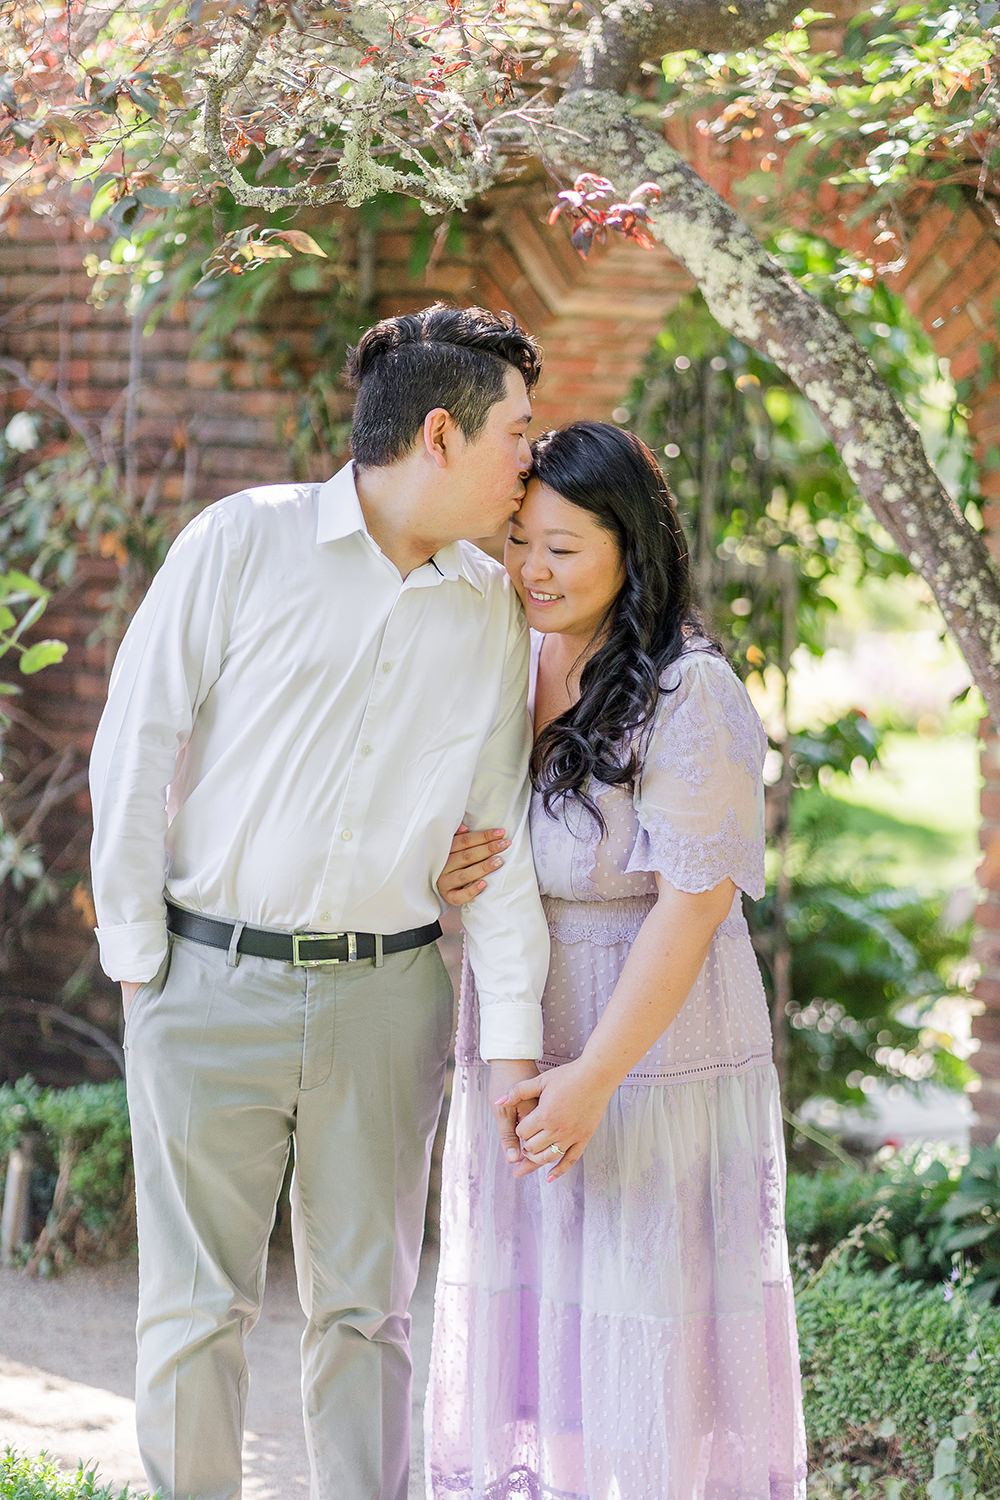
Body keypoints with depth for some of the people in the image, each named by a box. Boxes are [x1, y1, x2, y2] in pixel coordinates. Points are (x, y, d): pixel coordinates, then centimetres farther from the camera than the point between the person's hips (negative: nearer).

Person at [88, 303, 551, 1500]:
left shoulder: (489, 610, 8)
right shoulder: (244, 542, -4)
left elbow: (497, 832, 9)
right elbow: (135, 742, -2)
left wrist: (512, 1039, 3)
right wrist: (136, 954, -4)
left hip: (387, 996, 3)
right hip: (211, 986, -3)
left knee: (364, 1302, 10)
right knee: (197, 1301, 1)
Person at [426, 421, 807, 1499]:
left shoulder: (691, 698, -16)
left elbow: (695, 902, -18)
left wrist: (596, 1076, -20)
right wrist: (441, 873, -6)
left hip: (650, 1052, -7)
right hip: (519, 1050, 7)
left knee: (651, 1328, -1)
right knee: (526, 1318, 11)